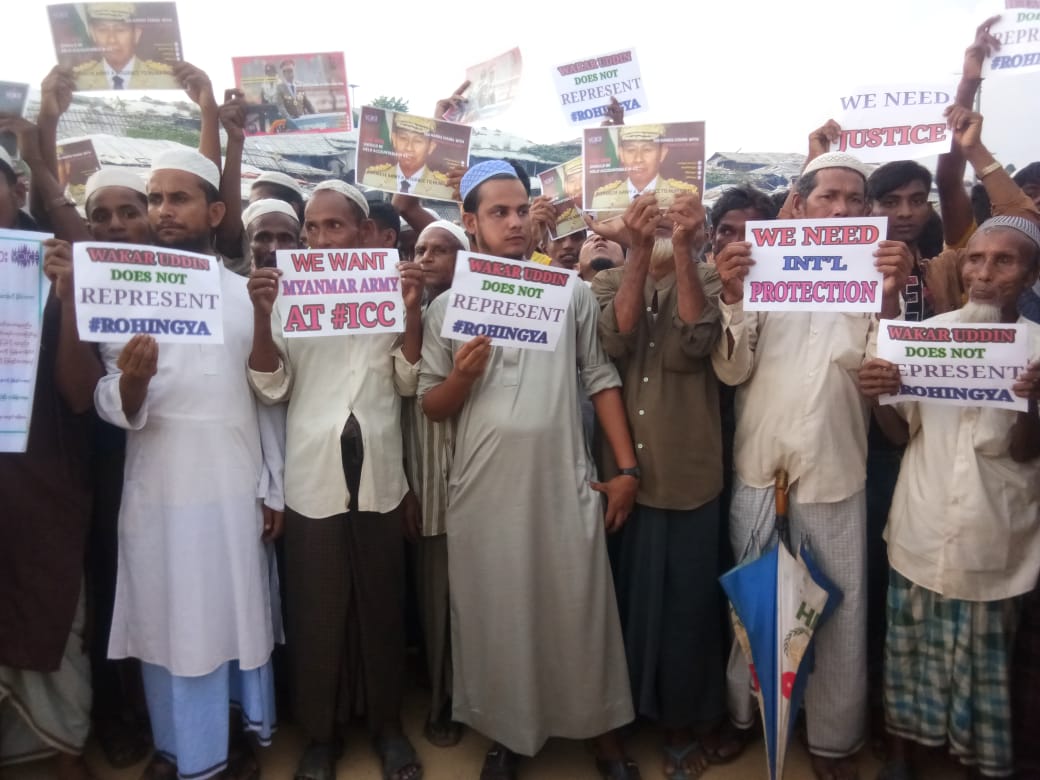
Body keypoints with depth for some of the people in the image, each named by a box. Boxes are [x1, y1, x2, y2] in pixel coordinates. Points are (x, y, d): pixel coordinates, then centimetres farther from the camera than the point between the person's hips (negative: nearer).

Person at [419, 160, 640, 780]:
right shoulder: (447, 307, 4)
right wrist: (462, 375, -15)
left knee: (582, 615, 9)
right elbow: (432, 408, 6)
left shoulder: (573, 293, 4)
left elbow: (602, 380, 4)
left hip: (564, 484, 0)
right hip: (485, 489, 1)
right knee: (496, 619, 12)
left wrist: (628, 468, -1)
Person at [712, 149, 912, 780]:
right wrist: (733, 298, -20)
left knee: (838, 611, 8)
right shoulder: (760, 269, 2)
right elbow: (733, 370, -4)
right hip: (758, 470, 0)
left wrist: (891, 299, -21)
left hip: (836, 476, 0)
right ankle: (744, 714, 32)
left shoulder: (873, 277, 3)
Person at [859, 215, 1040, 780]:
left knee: (988, 659, 11)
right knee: (910, 647, 11)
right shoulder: (928, 333, 0)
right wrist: (877, 397, -15)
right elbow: (902, 432, 5)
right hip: (923, 531, 1)